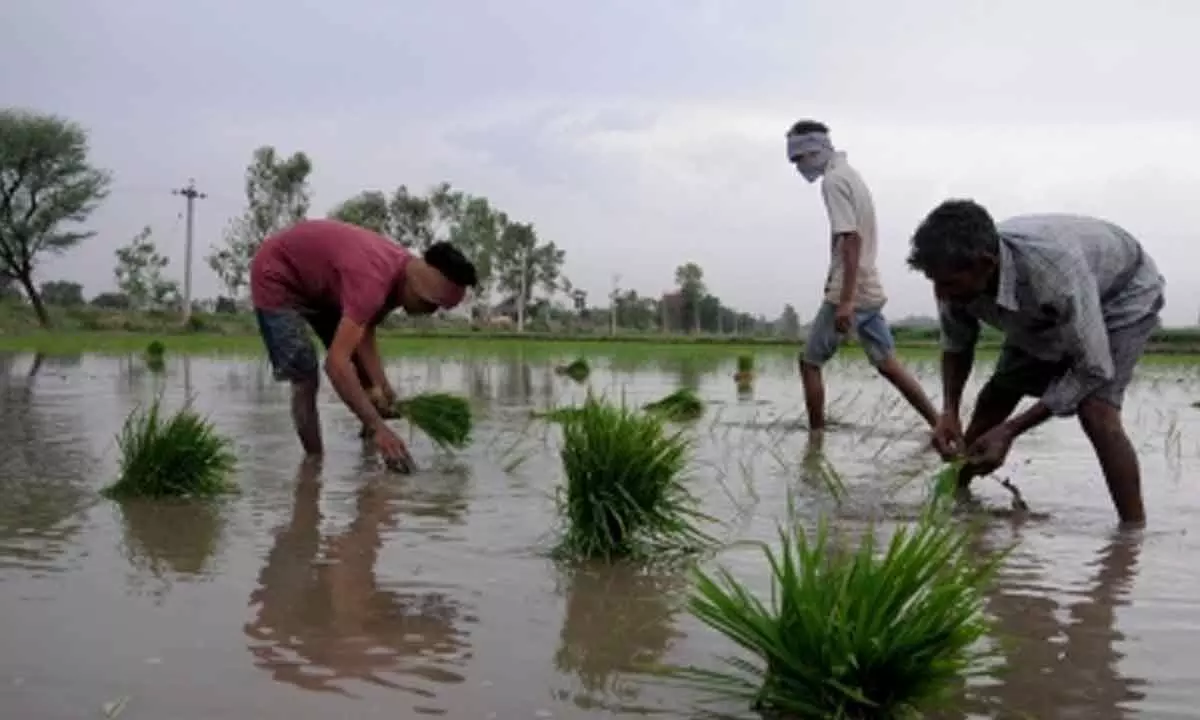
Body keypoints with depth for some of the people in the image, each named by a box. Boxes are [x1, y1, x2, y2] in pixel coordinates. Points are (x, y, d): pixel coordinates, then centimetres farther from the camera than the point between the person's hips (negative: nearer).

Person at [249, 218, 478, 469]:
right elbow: (336, 363, -45)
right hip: (277, 277, -8)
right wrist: (378, 427, -47)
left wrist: (381, 386, -24)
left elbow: (363, 334, -8)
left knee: (366, 373, 7)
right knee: (306, 380, -17)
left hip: (319, 281, 9)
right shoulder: (375, 279, -40)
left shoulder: (402, 274, -12)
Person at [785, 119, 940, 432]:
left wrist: (846, 300, -26)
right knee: (889, 365, 9)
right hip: (871, 291, 9)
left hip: (848, 292, -9)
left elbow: (851, 239, -21)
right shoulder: (851, 175, 18)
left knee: (810, 363, 2)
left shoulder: (833, 180, -11)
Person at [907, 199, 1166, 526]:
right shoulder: (960, 277, -27)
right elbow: (956, 344, -6)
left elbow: (1094, 370, -37)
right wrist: (949, 411, -22)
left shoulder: (1054, 269, -46)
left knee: (1095, 410, -25)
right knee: (997, 393, 4)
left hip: (1122, 293, -6)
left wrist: (1010, 431, -39)